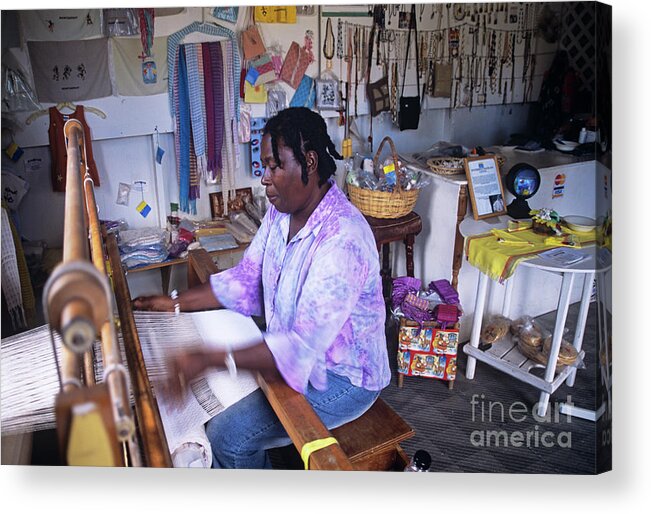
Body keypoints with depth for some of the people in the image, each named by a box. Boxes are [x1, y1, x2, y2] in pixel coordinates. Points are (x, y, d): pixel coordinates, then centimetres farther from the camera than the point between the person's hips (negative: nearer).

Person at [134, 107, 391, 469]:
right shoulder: (281, 212, -2)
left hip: (342, 379, -8)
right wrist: (174, 303, -2)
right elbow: (244, 281, 6)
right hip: (293, 350, 8)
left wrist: (209, 359, -39)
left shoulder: (342, 239, -31)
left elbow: (303, 345, -35)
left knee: (227, 435, -13)